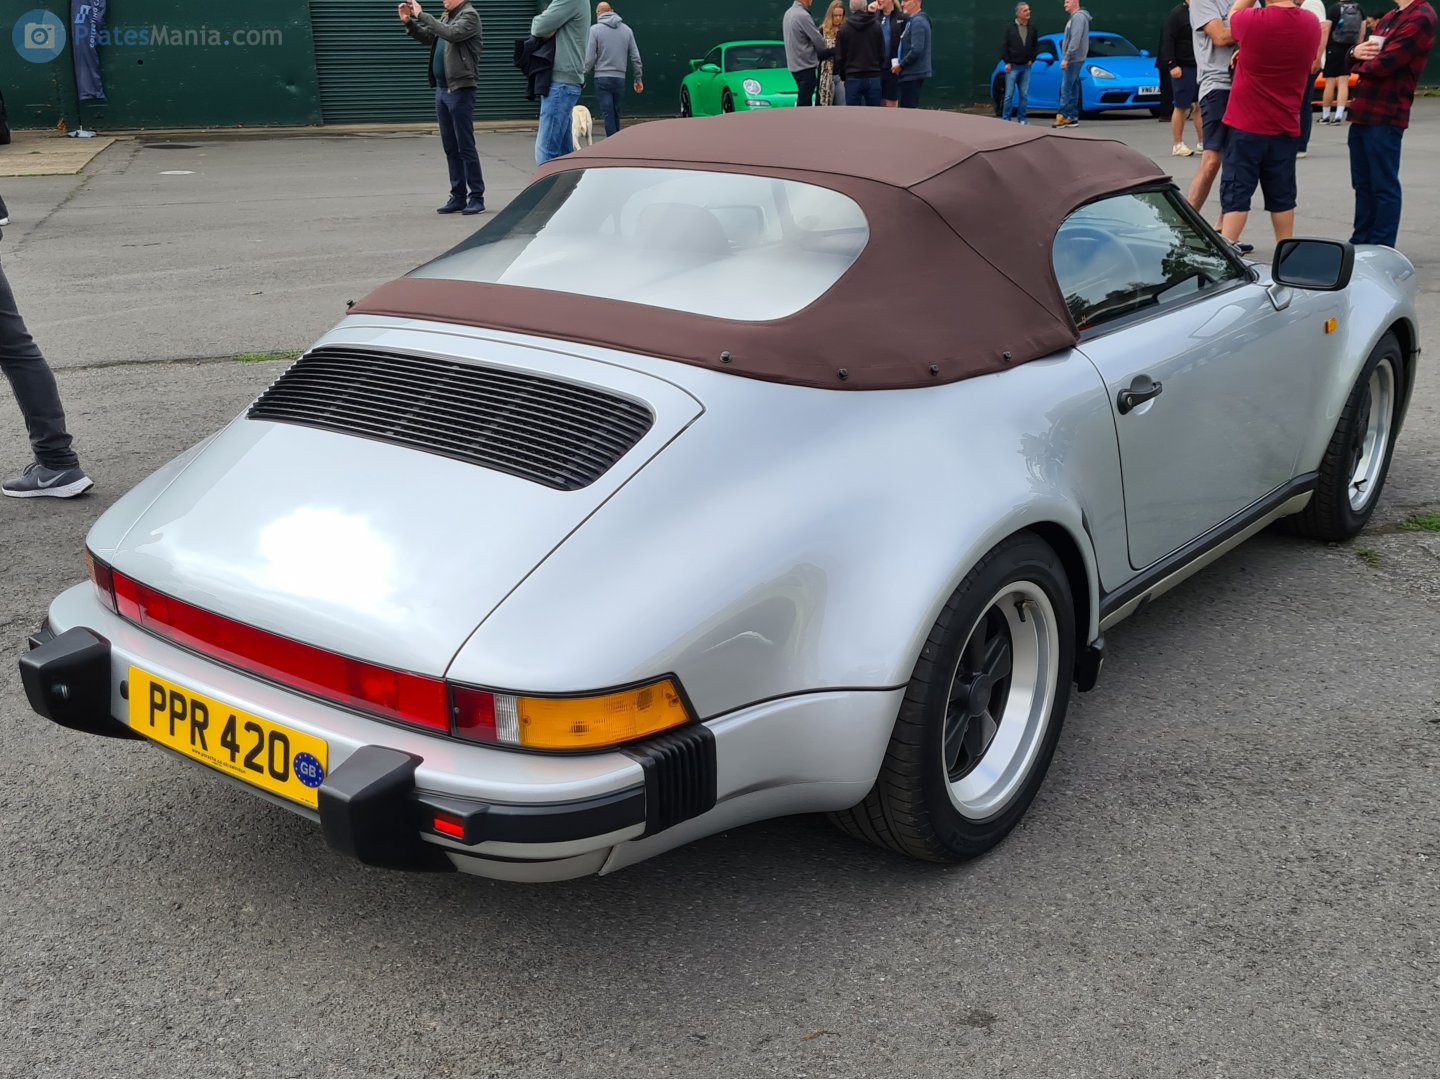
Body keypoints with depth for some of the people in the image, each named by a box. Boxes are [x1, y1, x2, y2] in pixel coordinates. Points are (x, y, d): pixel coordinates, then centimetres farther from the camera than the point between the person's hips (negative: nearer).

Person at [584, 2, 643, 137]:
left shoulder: (595, 29, -3)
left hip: (602, 78, -3)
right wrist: (638, 79, 15)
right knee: (616, 114, 14)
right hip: (620, 78, 4)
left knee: (607, 114, -4)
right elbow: (635, 57, 8)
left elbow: (589, 57, -7)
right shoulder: (627, 29, 8)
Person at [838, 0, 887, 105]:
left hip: (852, 78, -1)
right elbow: (882, 52, 6)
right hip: (873, 77, 1)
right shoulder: (876, 27, 1)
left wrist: (842, 76, 13)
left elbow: (839, 57, 1)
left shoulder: (844, 29, -2)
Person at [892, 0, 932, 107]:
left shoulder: (918, 22, -15)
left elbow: (916, 50, -23)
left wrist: (901, 65, -14)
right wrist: (900, 63, 8)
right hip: (912, 72, 10)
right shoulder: (912, 20, 15)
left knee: (907, 109, -8)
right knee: (909, 108, 14)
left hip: (913, 74, -10)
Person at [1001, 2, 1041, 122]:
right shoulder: (1010, 28, -1)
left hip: (1026, 67, 3)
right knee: (1009, 94, -2)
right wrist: (1007, 62, -7)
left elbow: (1036, 45, 14)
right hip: (1012, 66, -3)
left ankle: (1021, 118, 10)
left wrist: (1032, 59, 5)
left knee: (1024, 94, 3)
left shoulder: (1032, 29, 6)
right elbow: (1004, 46, -2)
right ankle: (1006, 118, 3)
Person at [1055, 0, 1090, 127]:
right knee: (1072, 89, 9)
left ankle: (1062, 116, -12)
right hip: (1074, 60, 10)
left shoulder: (1078, 17, -12)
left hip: (1073, 59, -10)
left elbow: (1075, 40, -21)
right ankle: (1073, 118, 11)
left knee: (1066, 88, -11)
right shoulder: (1075, 17, 19)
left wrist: (1066, 57, -23)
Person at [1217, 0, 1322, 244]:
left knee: (1235, 196, -2)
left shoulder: (1254, 21, -18)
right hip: (1286, 127, 5)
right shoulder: (1311, 23, 0)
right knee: (1282, 196, 13)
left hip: (1246, 125, -5)